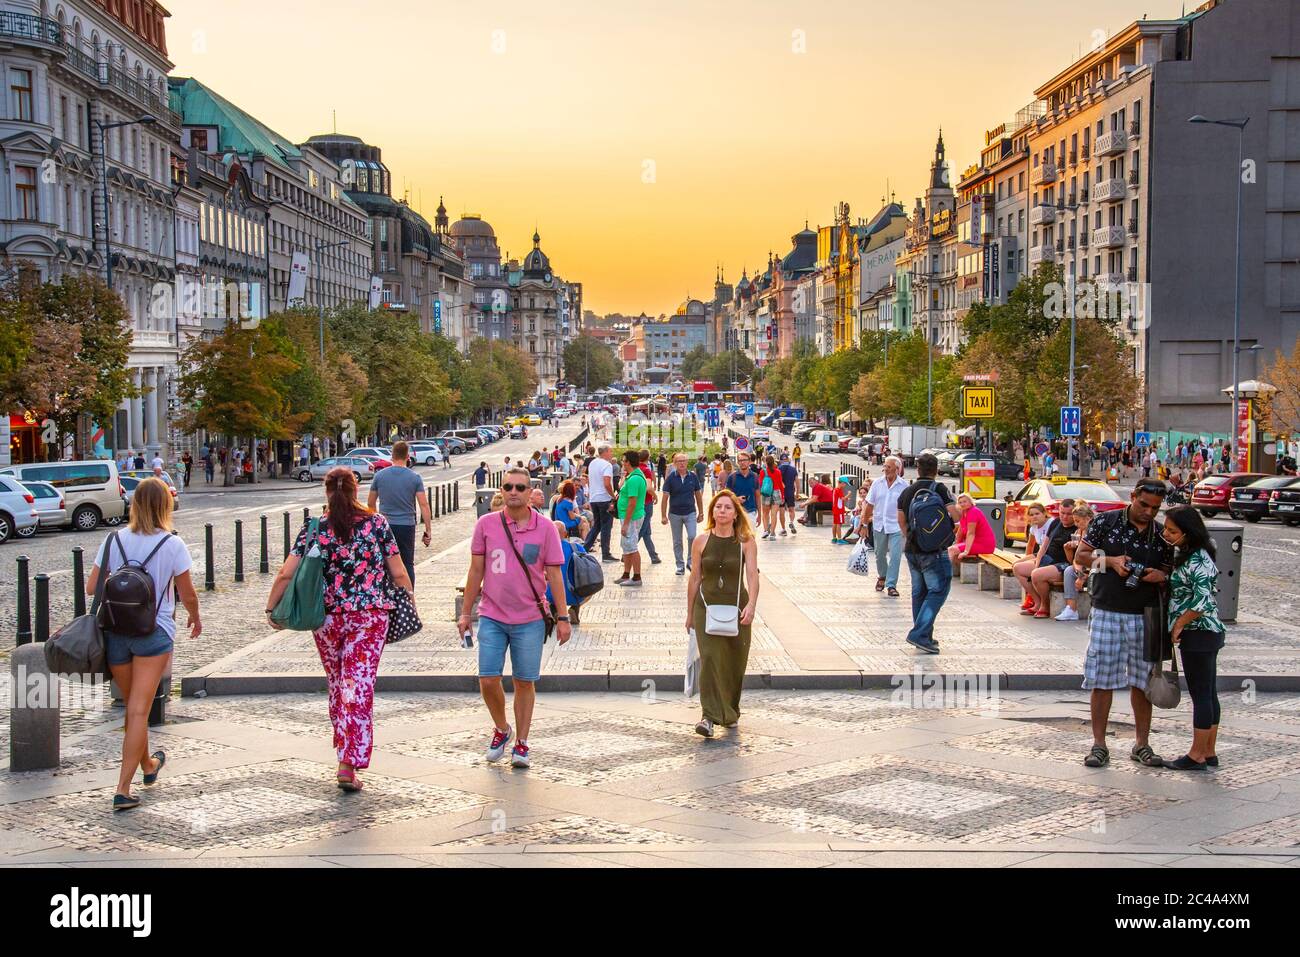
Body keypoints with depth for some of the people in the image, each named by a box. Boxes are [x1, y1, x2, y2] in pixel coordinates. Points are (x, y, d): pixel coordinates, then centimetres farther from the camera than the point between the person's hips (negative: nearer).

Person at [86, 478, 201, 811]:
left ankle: (148, 765, 41)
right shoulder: (172, 544, -9)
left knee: (133, 706, 21)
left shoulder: (114, 540, -1)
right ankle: (123, 789, -9)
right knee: (139, 710, -3)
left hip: (115, 631, 4)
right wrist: (196, 619, 18)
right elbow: (187, 595, -2)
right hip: (154, 632, -3)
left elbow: (91, 588, 0)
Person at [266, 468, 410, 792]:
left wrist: (271, 608, 12)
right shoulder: (377, 523, -2)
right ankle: (349, 765, -8)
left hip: (326, 617, 2)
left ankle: (345, 751, 29)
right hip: (370, 618, -1)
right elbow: (399, 573, 0)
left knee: (337, 686, 18)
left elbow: (285, 574, -1)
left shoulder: (314, 528, 0)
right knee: (359, 689, -2)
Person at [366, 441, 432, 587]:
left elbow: (370, 503, 9)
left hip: (385, 526, 1)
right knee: (408, 564, 9)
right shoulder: (415, 478, -5)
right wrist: (428, 530, -5)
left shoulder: (379, 475, 0)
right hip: (407, 526, -1)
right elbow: (424, 505, -9)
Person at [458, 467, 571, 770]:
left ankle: (521, 744, 19)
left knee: (525, 683, 5)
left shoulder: (545, 528, -2)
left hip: (530, 620, -1)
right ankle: (501, 728, 24)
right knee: (488, 680, -3)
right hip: (492, 617, 1)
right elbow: (476, 571, 7)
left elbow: (554, 574, 1)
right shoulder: (486, 525, 0)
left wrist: (562, 616, -1)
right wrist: (466, 612, 7)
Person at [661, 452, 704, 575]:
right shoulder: (671, 478, -4)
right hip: (675, 514, 0)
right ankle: (680, 566, 18)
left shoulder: (693, 476, 0)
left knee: (692, 537, -15)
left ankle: (690, 561, 3)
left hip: (690, 513, 0)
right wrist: (663, 515, -7)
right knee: (677, 542, 7)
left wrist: (701, 513, 7)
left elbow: (698, 495, 8)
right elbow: (665, 498, -3)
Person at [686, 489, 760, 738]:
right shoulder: (701, 542, 2)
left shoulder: (746, 542, -2)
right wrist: (690, 612, 11)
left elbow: (752, 575, -11)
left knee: (734, 663, 8)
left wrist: (751, 605, -26)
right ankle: (709, 716, -15)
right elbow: (695, 578, 8)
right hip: (707, 606, 0)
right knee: (709, 658, -13)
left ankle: (731, 713, 28)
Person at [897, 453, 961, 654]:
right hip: (933, 551, -6)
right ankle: (919, 633, -15)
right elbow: (956, 516, -15)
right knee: (938, 591, -4)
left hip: (911, 549, 6)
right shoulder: (939, 489, -9)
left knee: (919, 592, 14)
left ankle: (924, 637, 19)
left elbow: (901, 521, 13)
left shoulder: (906, 492, 7)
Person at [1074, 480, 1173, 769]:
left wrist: (1161, 576, -11)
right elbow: (1081, 556, 3)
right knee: (1102, 680, 0)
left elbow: (1168, 572, 13)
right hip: (1106, 613, -2)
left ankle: (1142, 744, 20)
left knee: (1142, 680, 8)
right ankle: (1099, 745, 8)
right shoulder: (1105, 522, -1)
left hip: (1144, 616, 2)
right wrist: (1111, 561, -13)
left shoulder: (1162, 534, 6)